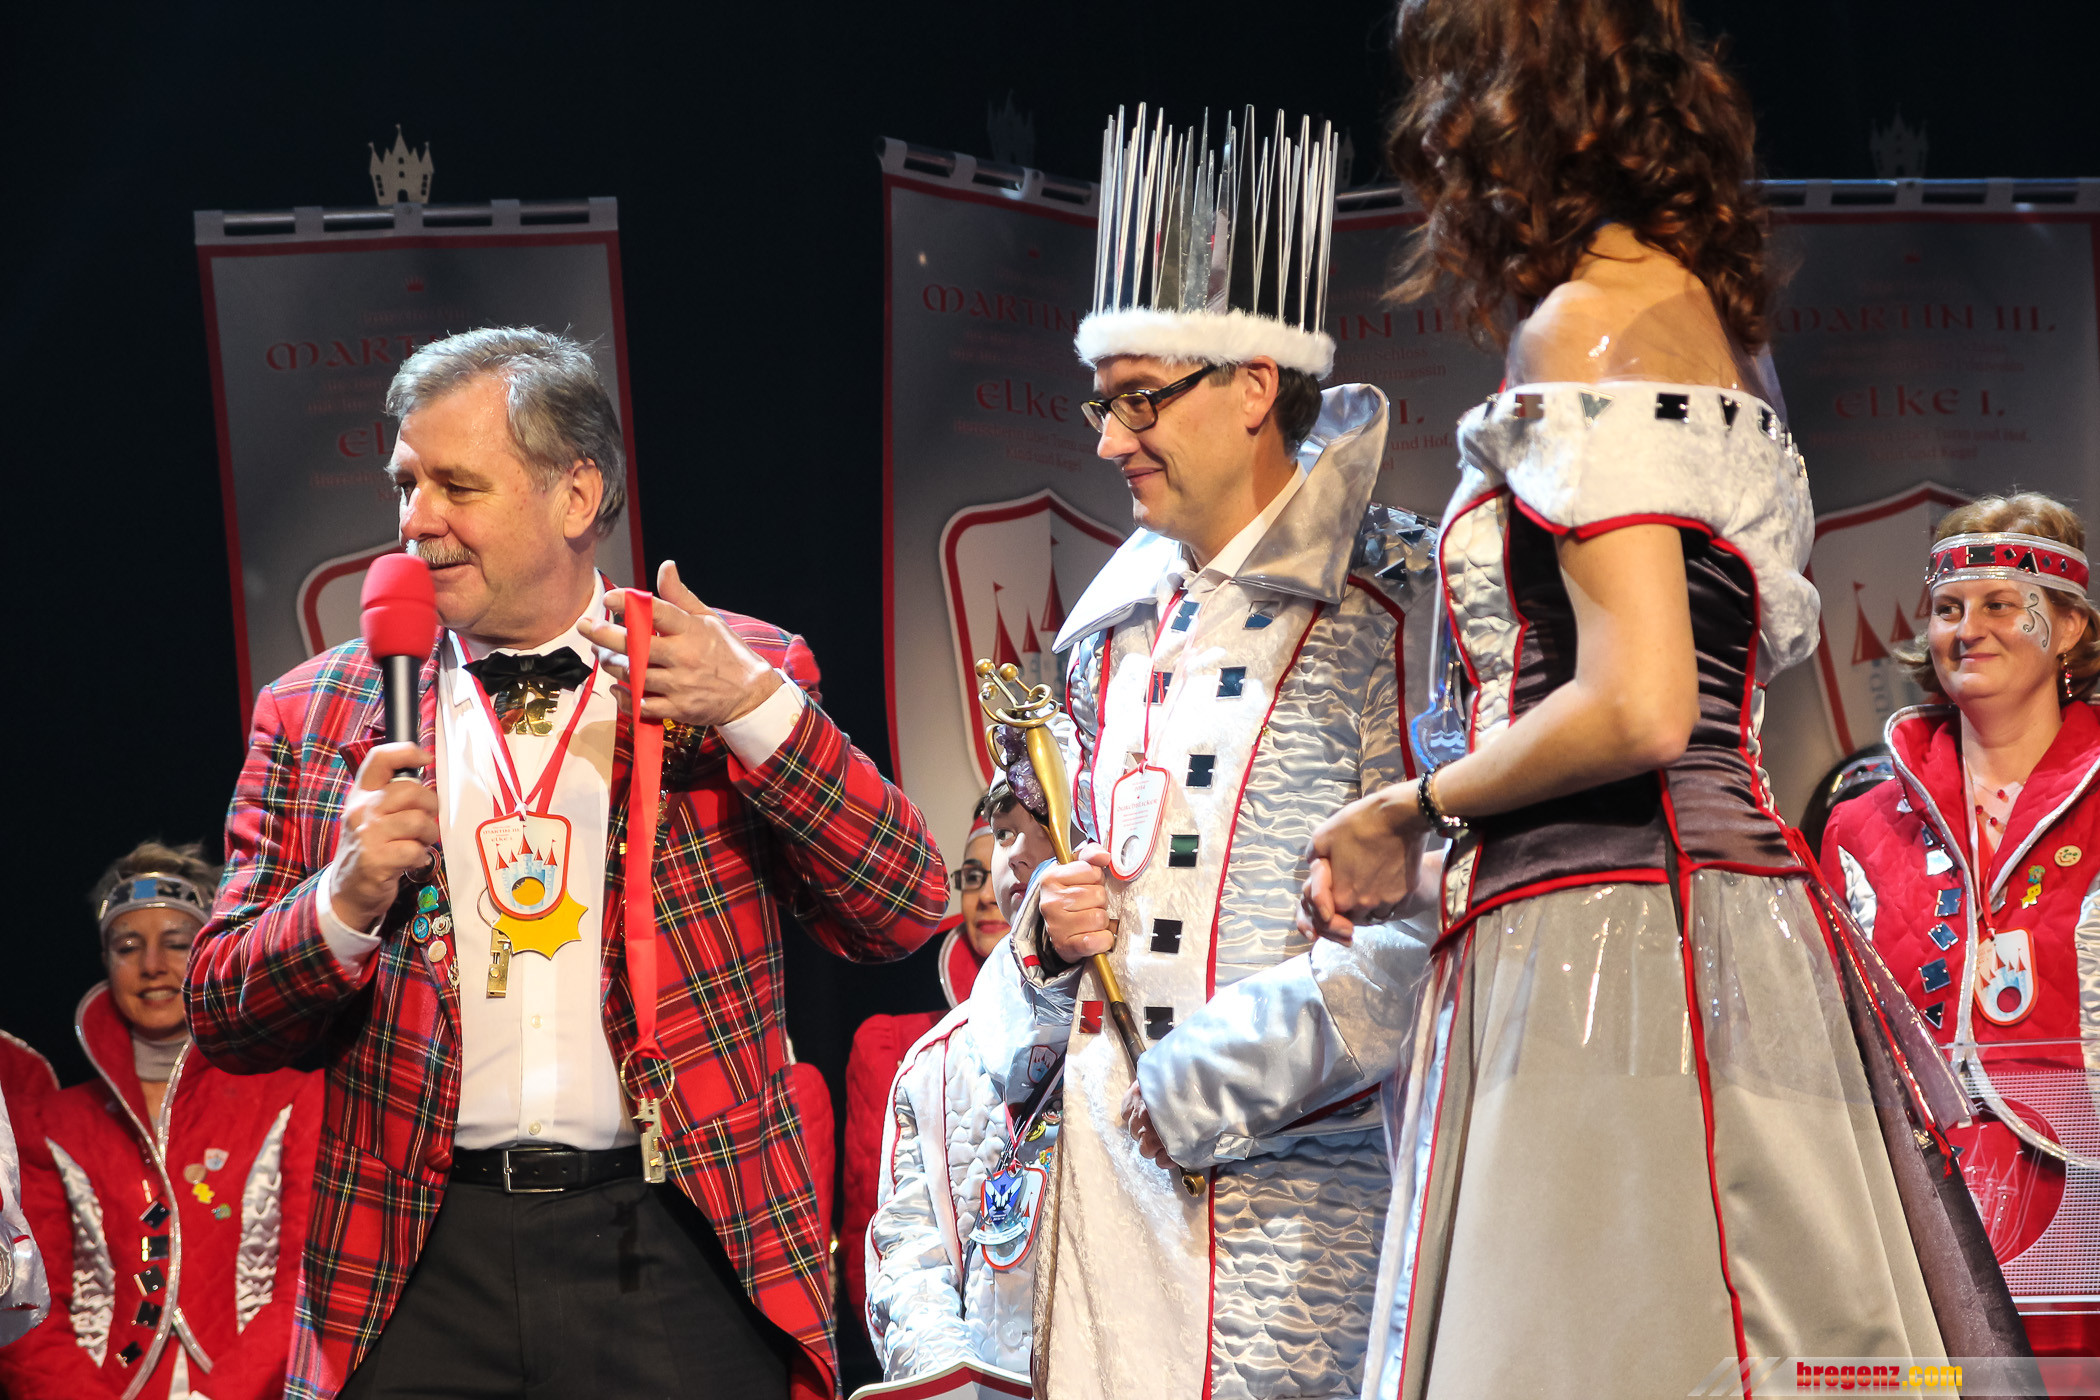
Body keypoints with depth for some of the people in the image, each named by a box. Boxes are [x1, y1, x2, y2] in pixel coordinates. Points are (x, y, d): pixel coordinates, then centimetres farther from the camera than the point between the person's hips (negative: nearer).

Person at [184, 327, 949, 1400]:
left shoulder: (747, 676, 6)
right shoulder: (317, 717, 9)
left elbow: (906, 914, -3)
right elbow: (219, 1017, 10)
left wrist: (751, 707, -13)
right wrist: (344, 901, -10)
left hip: (681, 1263, -1)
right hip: (421, 1272, 2)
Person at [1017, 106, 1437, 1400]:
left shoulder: (1390, 604, -5)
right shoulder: (1124, 632, 18)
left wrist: (1226, 1074, -16)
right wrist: (1056, 929, 6)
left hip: (1302, 1168, -6)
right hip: (1116, 1150, 6)